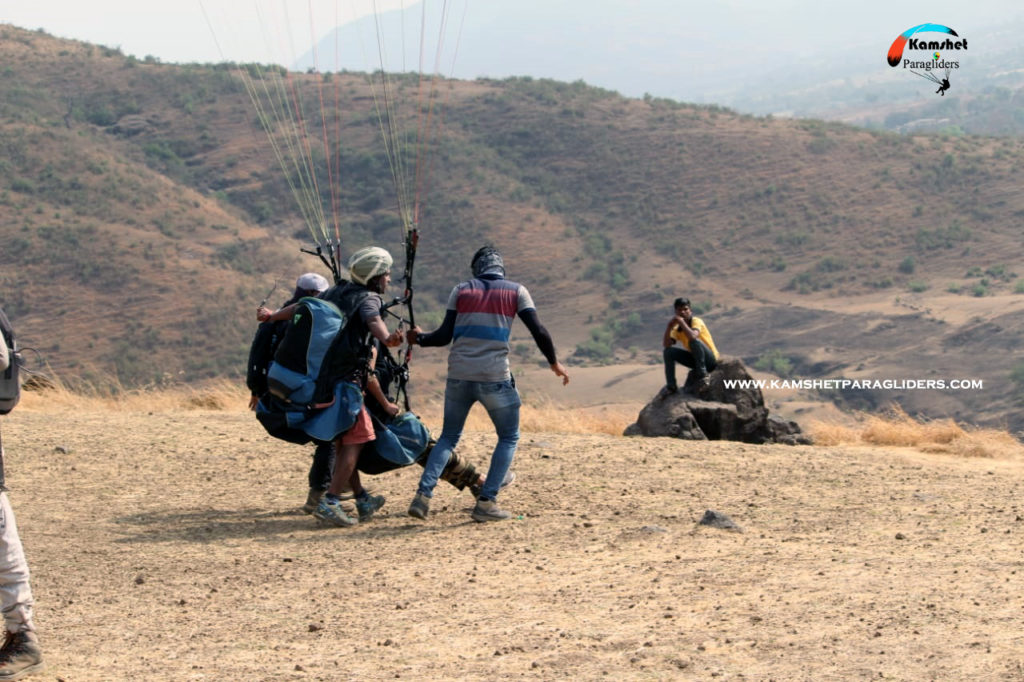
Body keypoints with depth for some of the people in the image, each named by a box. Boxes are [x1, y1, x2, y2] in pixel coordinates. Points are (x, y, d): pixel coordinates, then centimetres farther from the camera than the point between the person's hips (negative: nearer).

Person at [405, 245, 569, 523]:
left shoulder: (461, 290, 10)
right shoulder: (515, 291, 5)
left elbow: (445, 335, 3)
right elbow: (539, 332, -2)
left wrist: (419, 338, 19)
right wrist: (554, 363, 11)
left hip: (458, 376, 3)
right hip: (495, 377, -3)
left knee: (448, 437, 17)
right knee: (509, 438, 13)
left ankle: (423, 494, 1)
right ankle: (486, 502, 2)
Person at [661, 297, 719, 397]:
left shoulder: (696, 321, -16)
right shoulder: (677, 328, 2)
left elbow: (693, 336, -38)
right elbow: (666, 345, -11)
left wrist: (681, 321, -29)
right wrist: (669, 327, -19)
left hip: (711, 360, -7)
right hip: (694, 359, 7)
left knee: (694, 341, -34)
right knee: (668, 352, -8)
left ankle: (703, 376, -24)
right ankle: (671, 386, -6)